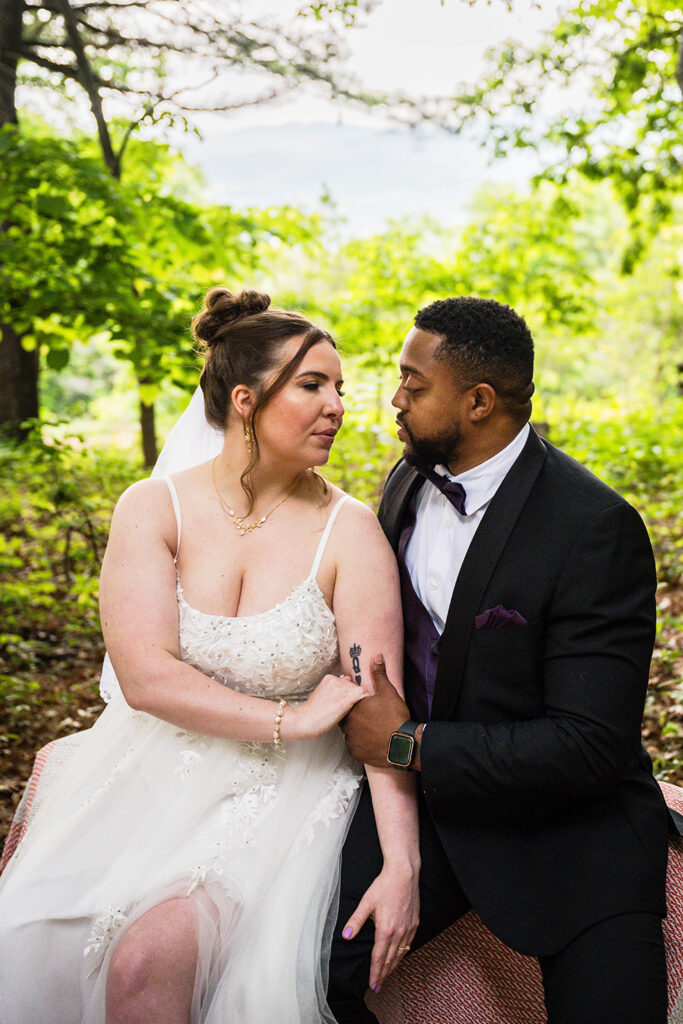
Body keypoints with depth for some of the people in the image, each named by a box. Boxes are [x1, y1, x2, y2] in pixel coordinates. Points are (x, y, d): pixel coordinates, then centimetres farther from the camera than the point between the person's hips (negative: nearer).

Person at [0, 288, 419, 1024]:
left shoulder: (349, 531, -9)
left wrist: (402, 863, -23)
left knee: (152, 955, -24)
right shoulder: (153, 508, -5)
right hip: (155, 772, 2)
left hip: (284, 793, -2)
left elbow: (379, 701, -14)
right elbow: (145, 676, -13)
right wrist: (291, 720, -16)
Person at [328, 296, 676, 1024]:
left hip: (570, 828, -4)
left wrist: (408, 744, -17)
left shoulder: (597, 529, -20)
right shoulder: (410, 482, 2)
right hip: (420, 799, 5)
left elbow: (589, 747, -23)